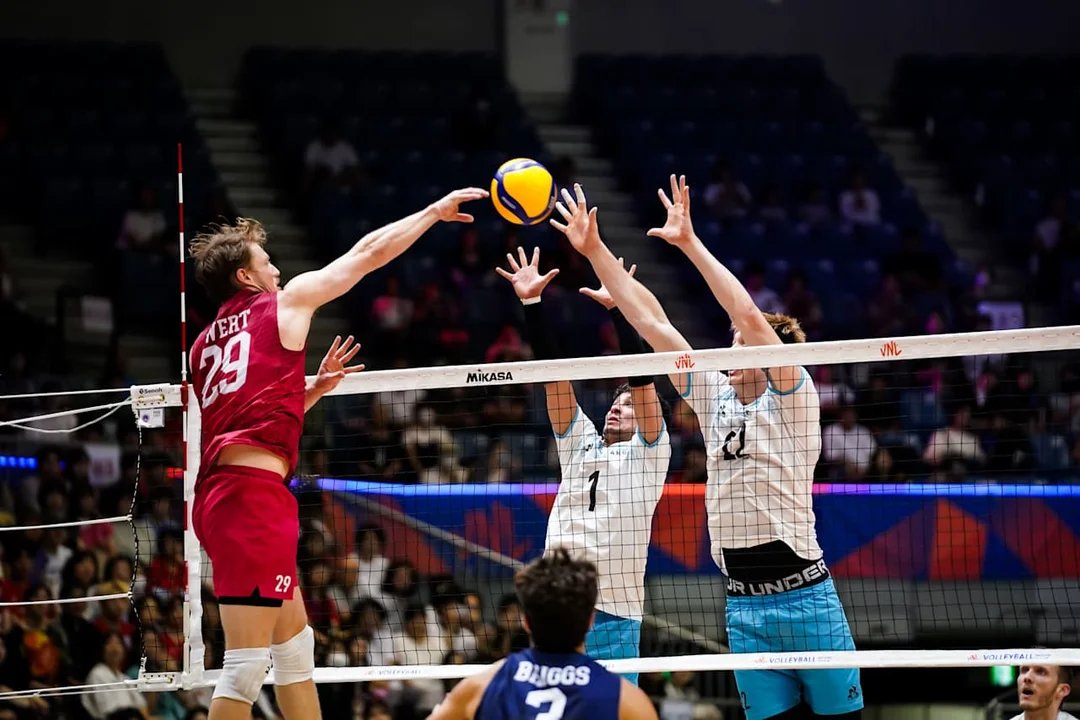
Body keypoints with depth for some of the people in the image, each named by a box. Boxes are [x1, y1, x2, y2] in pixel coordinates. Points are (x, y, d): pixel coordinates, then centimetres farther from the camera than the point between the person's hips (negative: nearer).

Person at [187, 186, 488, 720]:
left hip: (219, 492, 9)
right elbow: (371, 251, 12)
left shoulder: (205, 344, 21)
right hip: (254, 491, -9)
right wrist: (436, 210, 22)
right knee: (247, 667, -10)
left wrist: (314, 388, 26)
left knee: (295, 644, 18)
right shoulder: (286, 301, 4)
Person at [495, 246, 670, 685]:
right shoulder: (579, 442, 18)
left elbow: (641, 379, -6)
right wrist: (531, 303, 6)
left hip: (614, 617, -4)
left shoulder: (647, 451, 6)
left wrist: (617, 309, -13)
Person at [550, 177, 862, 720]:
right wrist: (594, 251, 7)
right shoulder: (715, 396, 12)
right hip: (744, 607, 6)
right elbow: (650, 320, 10)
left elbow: (749, 316, -18)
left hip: (803, 594, -5)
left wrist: (689, 243, -18)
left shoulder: (792, 396, -4)